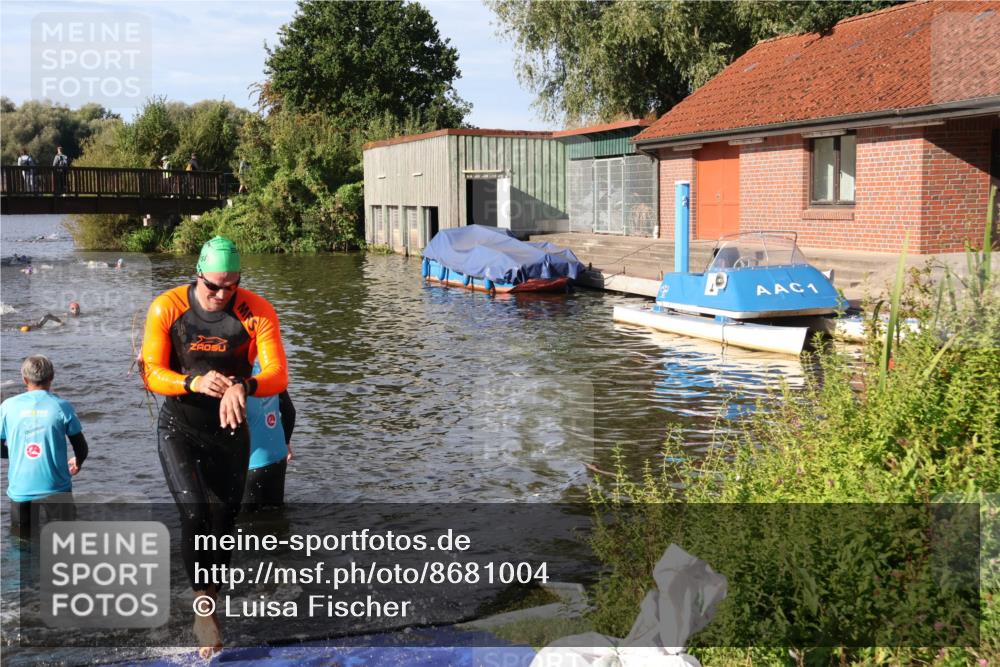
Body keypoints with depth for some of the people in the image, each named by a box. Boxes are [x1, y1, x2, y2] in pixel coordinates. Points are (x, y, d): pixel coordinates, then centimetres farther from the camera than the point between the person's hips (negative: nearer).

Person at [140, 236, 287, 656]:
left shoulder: (258, 313, -12)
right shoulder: (167, 308, -13)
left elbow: (278, 376, -16)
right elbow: (151, 373, -13)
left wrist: (243, 386, -39)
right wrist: (195, 382, -33)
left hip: (230, 431, 2)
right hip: (179, 428, -2)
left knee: (223, 525, 9)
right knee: (195, 512, -22)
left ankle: (204, 615, 28)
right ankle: (204, 609, -8)